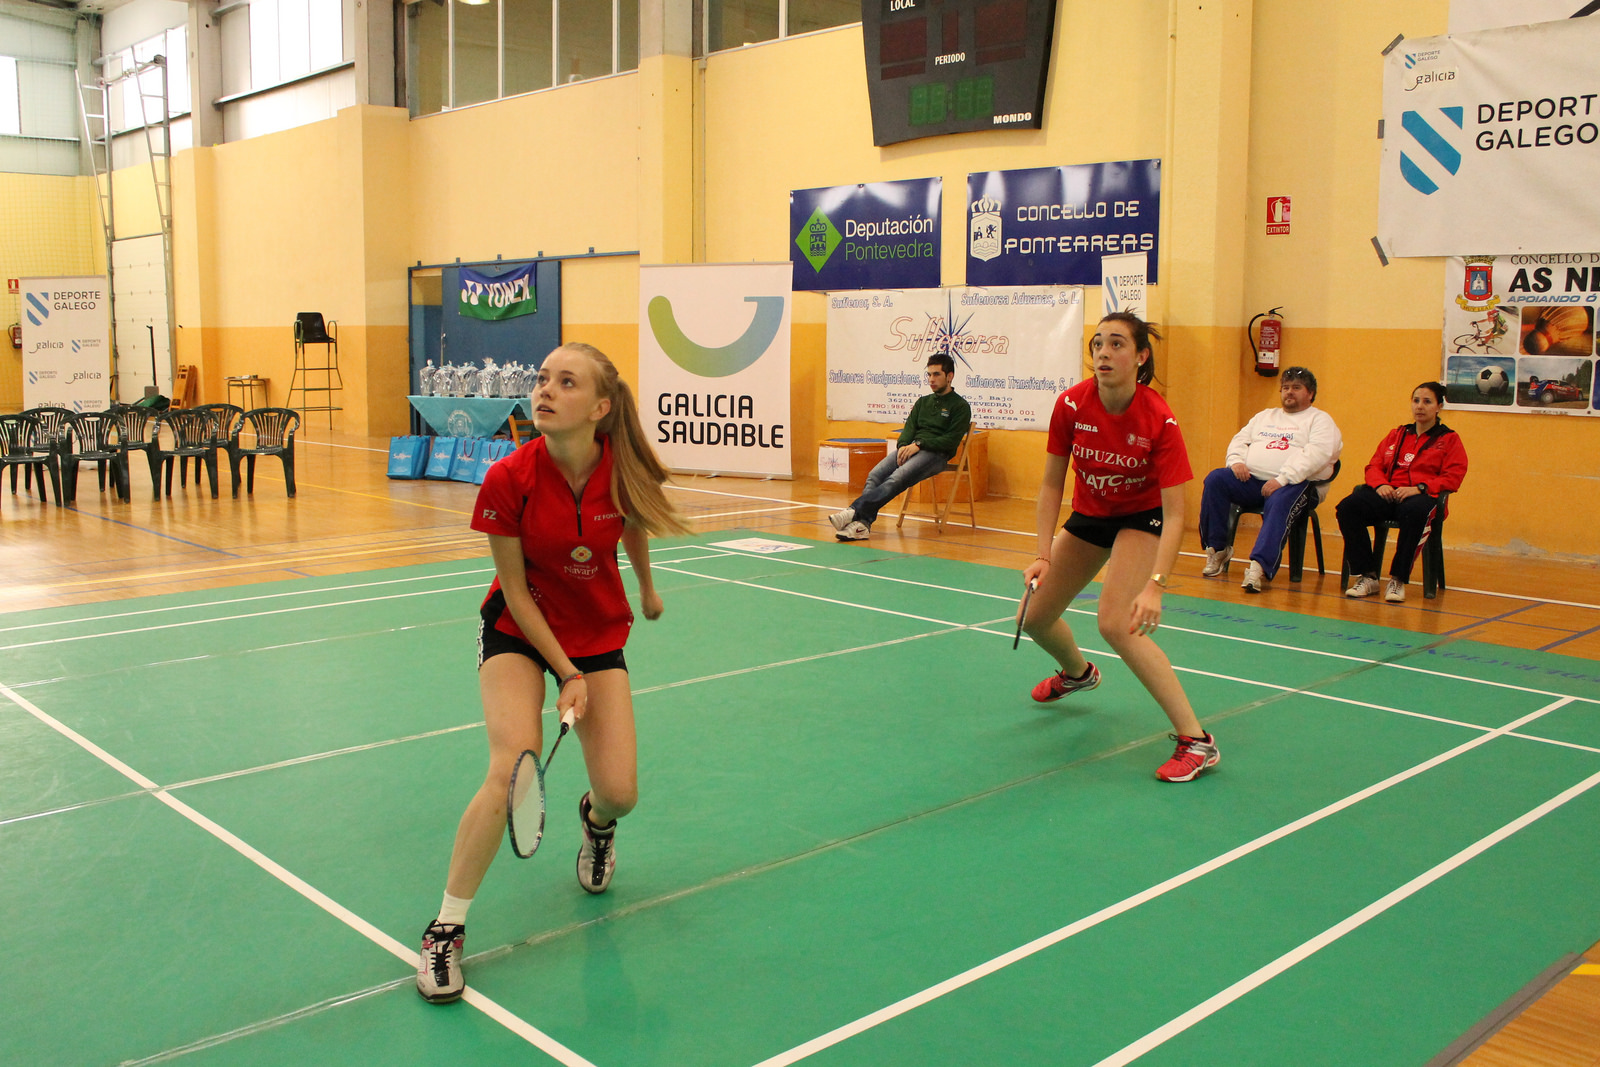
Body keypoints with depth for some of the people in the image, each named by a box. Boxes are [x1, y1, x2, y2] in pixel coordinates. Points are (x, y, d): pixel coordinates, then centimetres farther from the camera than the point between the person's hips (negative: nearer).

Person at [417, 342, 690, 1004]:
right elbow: (514, 590, -15)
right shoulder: (509, 480, -25)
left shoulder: (625, 472, -20)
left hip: (599, 633, 2)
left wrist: (647, 590, 21)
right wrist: (567, 674, -17)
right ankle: (446, 929, -2)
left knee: (620, 793, -6)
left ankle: (596, 821, 36)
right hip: (518, 630, -2)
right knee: (512, 770, -21)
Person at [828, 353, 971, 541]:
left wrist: (919, 444, -14)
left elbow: (952, 440, -6)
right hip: (910, 448, 6)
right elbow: (909, 428, 16)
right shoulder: (923, 402, 26)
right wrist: (903, 446, -7)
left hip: (936, 453, -6)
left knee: (896, 479, -32)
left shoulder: (960, 406, 5)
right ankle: (862, 523, -38)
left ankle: (854, 511, -44)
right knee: (875, 476, -22)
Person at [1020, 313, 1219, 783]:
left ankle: (1196, 740, -20)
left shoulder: (1159, 421, -29)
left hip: (1142, 519, -5)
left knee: (1116, 622, -27)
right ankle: (1077, 672, 50)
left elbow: (1174, 514, -28)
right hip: (1087, 516, 5)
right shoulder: (1072, 405, -19)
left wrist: (1155, 586, -39)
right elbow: (1052, 484, -8)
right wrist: (1044, 556, -15)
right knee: (1035, 618, 12)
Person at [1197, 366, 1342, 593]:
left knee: (1279, 504, -37)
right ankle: (1217, 549, -15)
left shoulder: (1320, 420, 9)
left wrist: (1281, 480, -22)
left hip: (1295, 484, -5)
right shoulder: (1265, 416, 29)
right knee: (1216, 479, -19)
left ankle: (1260, 566, -50)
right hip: (1252, 481, 5)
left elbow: (1316, 453, -8)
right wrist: (1236, 461, -3)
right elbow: (1240, 439, 23)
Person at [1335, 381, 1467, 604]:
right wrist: (1380, 484, -6)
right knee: (1347, 507, -27)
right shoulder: (1396, 434, 23)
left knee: (1414, 512, -42)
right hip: (1389, 494, 4)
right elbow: (1374, 466, 18)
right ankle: (1367, 577, -23)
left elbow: (1452, 478, 0)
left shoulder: (1449, 439, 12)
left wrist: (1418, 488, -16)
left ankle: (1398, 580, -28)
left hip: (1423, 496, -4)